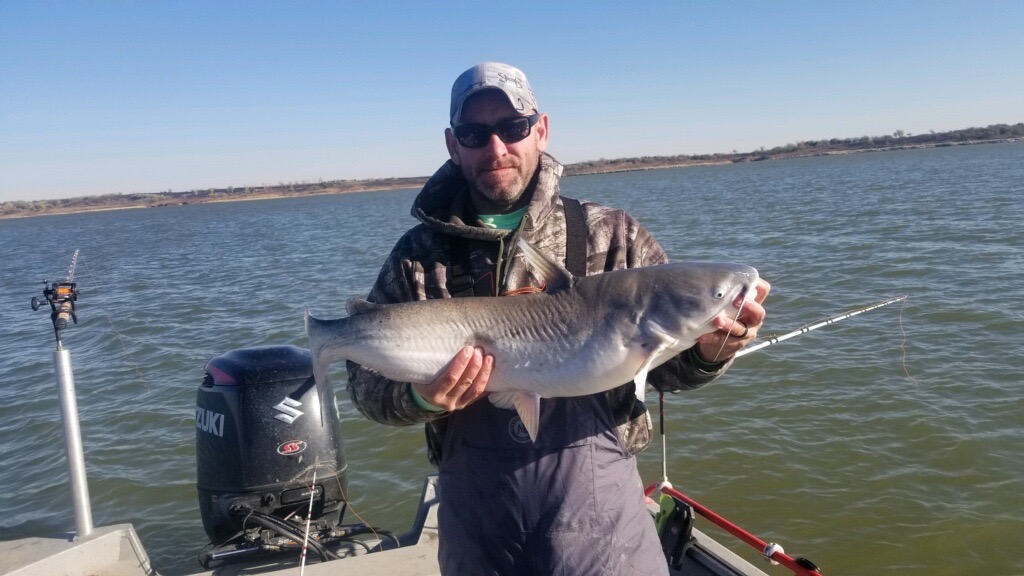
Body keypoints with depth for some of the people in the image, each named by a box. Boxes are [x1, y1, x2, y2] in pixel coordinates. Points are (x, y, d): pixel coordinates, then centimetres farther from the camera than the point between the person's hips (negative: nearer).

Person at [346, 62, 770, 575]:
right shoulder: (419, 256, -2)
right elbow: (366, 380, -1)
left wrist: (705, 351, -22)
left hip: (597, 502, 0)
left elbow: (665, 362, 0)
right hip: (473, 510, 1)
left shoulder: (612, 237, -3)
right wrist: (419, 397, -22)